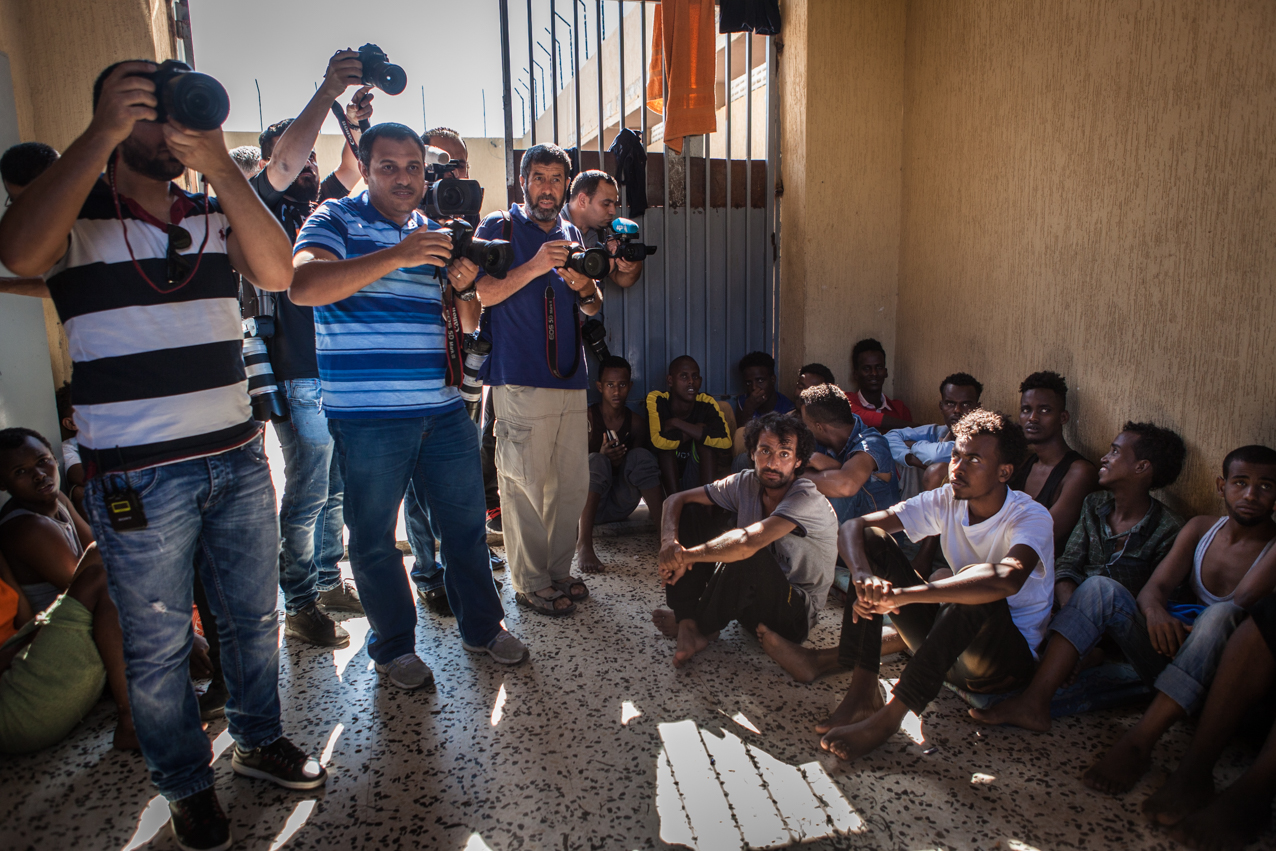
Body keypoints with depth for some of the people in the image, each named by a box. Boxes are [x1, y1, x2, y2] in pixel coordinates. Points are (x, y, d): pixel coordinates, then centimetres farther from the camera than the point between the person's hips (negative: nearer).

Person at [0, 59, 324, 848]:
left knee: (255, 617, 17)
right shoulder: (76, 218, -2)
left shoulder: (215, 214, 8)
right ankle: (188, 784, 33)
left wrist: (222, 165, -20)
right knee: (160, 643, 12)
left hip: (238, 458, 4)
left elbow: (277, 272, -10)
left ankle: (260, 739, 40)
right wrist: (101, 136, -25)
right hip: (137, 477, -3)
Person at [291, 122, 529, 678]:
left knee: (466, 519, 11)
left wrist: (463, 288, -5)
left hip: (443, 408, 5)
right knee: (374, 535, 6)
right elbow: (304, 286, -21)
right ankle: (394, 647, 25)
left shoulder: (434, 235, 17)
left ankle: (481, 627, 30)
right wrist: (396, 256, -26)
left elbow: (468, 324, 18)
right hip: (368, 415, -5)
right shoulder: (337, 220, 0)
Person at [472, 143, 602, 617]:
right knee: (525, 484, -3)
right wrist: (533, 266, -18)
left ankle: (558, 571, 22)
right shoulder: (499, 228, 4)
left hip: (570, 377, 6)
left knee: (574, 483, 8)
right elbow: (481, 294, -7)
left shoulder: (573, 235, 20)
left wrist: (585, 288, -3)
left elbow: (593, 308, 20)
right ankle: (531, 583, 9)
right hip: (519, 378, -5)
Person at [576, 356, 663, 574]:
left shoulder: (636, 423, 2)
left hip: (621, 505, 3)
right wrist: (603, 457, -29)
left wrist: (620, 462, -17)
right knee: (597, 461, -31)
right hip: (588, 501, -2)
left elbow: (641, 466, 5)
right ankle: (584, 543, -42)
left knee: (641, 456, -21)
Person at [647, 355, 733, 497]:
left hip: (695, 480, 2)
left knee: (706, 439, -21)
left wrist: (677, 423, -27)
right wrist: (696, 430, -21)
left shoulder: (706, 402, -10)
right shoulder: (656, 399, -16)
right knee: (666, 444, -26)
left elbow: (725, 440, -29)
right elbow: (658, 441, -34)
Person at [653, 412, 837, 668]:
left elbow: (746, 542, -42)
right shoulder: (747, 483, -6)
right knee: (691, 513, -5)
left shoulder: (807, 500, -26)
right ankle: (689, 628, -13)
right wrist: (669, 541, -23)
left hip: (797, 612, -7)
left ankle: (701, 626, -8)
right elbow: (677, 499, -2)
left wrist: (683, 555, -31)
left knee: (744, 553, -37)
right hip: (751, 594, 7)